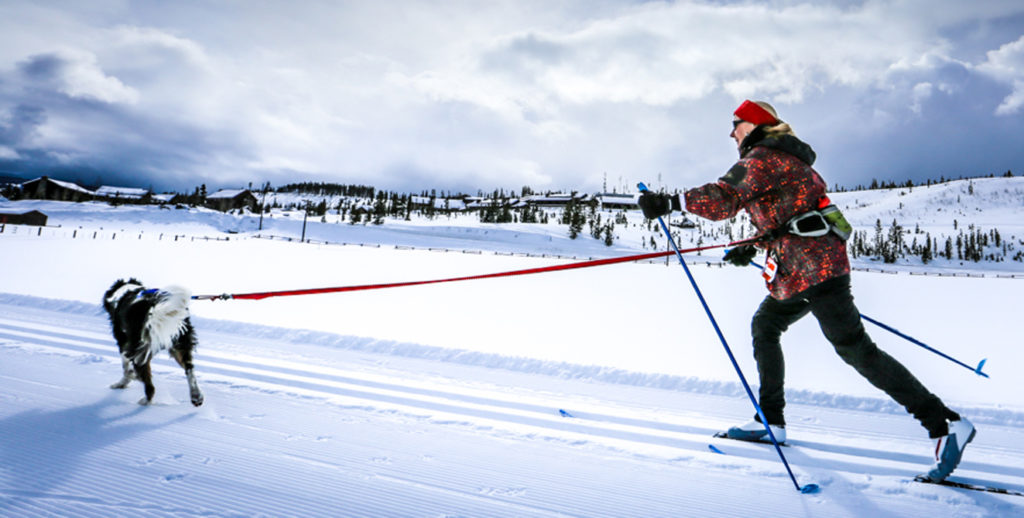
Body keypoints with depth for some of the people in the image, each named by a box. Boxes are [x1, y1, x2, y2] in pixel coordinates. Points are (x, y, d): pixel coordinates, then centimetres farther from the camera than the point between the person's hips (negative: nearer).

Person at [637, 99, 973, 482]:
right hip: (807, 266, 11)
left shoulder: (762, 158, -8)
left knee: (856, 349, -9)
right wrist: (753, 247, 22)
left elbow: (724, 199, -24)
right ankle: (771, 422, 19)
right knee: (764, 325, 16)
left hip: (811, 265, -11)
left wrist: (670, 202, -22)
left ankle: (946, 424, -5)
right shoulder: (786, 159, 23)